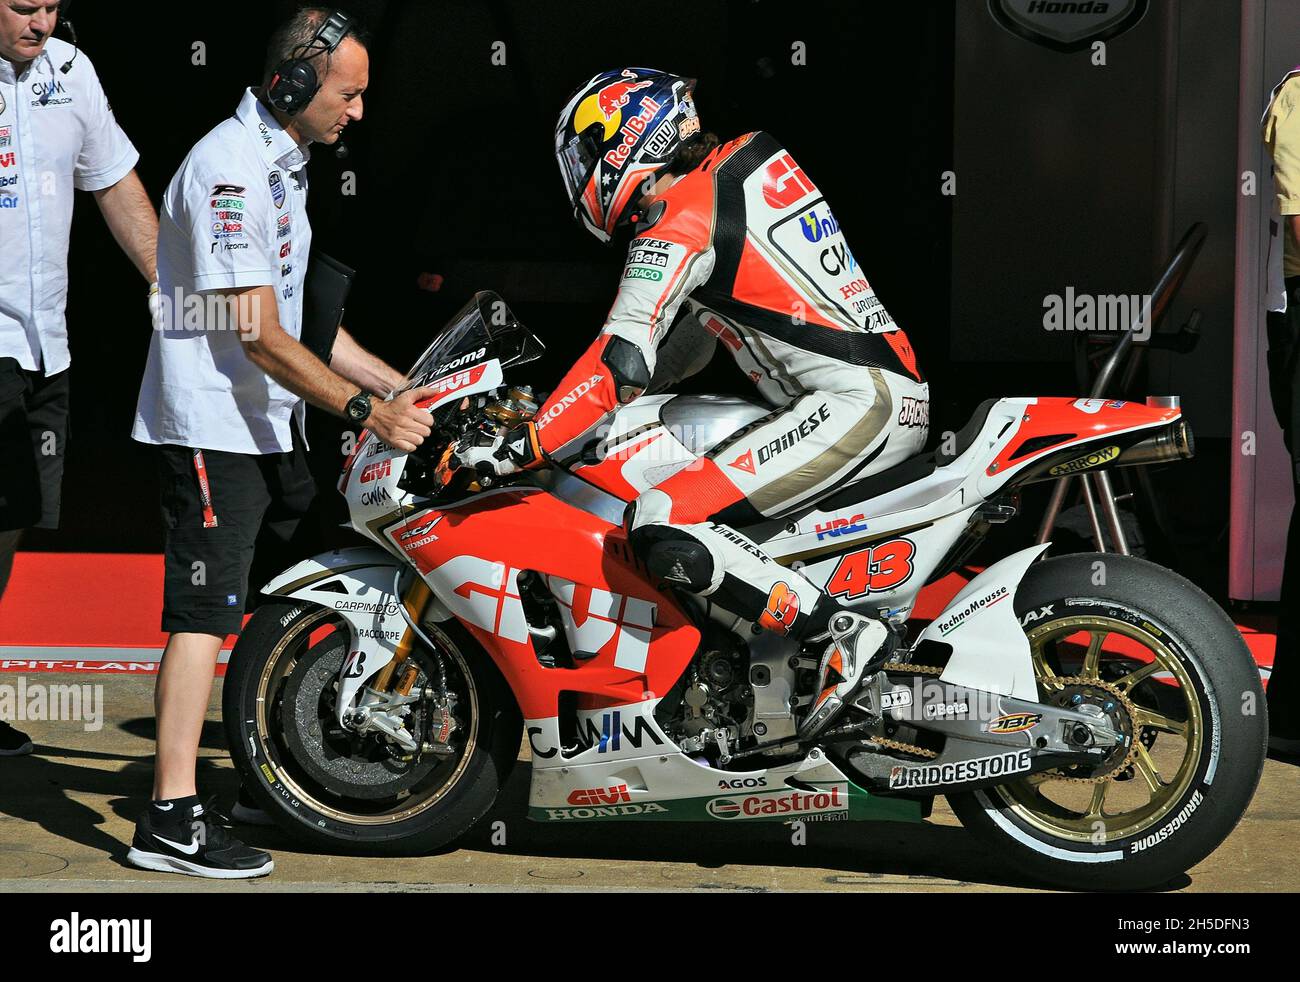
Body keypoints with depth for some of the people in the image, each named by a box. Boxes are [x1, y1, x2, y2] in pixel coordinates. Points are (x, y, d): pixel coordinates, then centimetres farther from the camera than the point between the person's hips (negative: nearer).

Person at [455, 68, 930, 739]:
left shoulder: (676, 221, -9)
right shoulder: (755, 158, 18)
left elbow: (623, 365, -18)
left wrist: (519, 450, -15)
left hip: (853, 404, -10)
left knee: (663, 529, -19)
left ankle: (842, 632, -16)